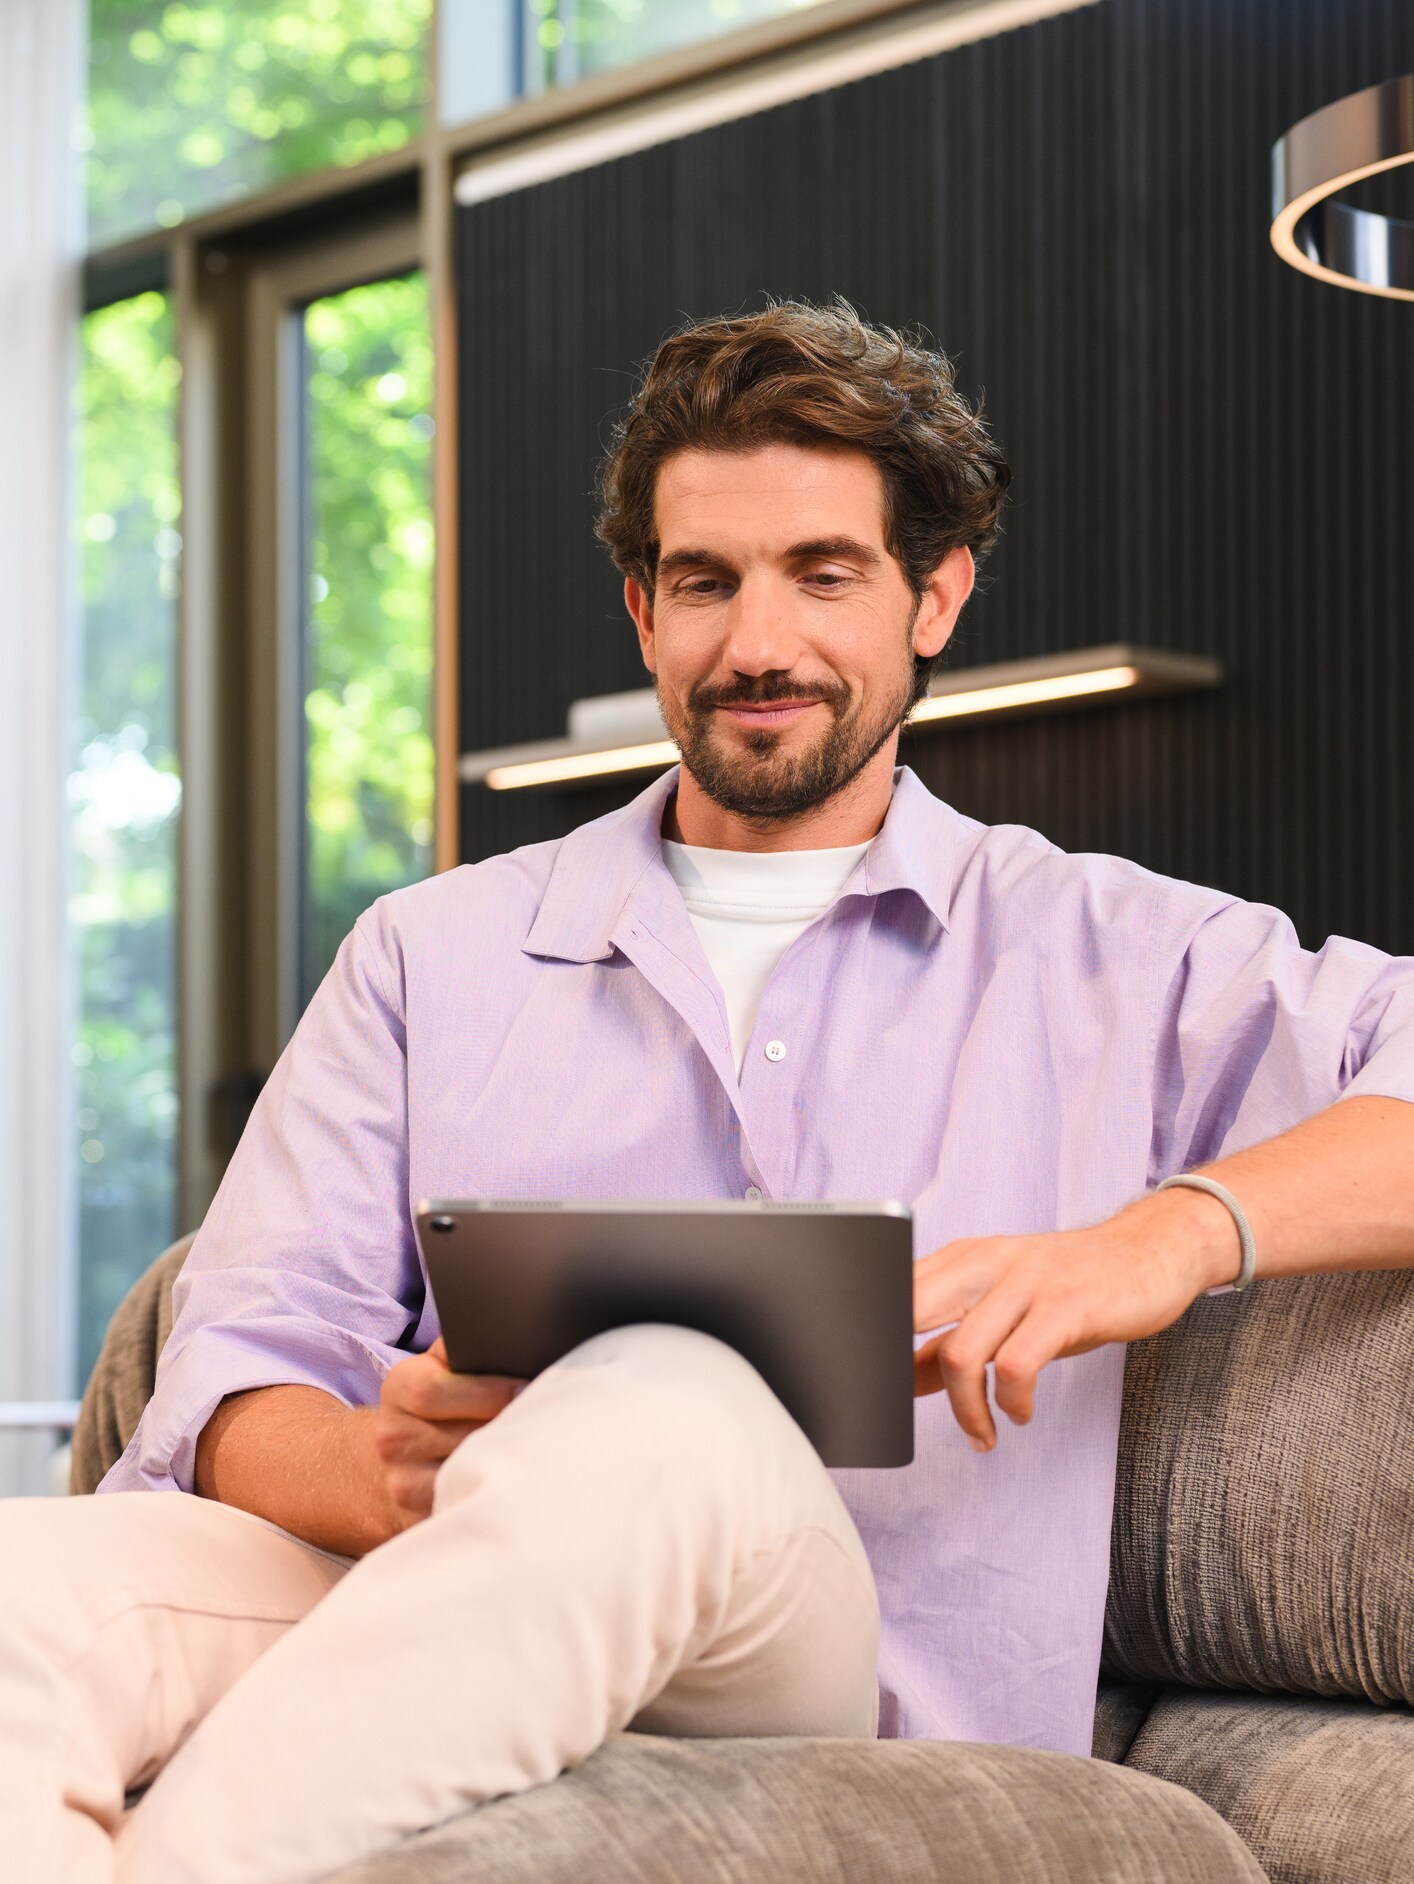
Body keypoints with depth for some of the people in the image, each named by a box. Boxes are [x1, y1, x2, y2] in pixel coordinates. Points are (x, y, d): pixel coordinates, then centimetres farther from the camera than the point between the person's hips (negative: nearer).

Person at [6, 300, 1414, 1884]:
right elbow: (241, 1379, 13)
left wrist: (1180, 1230, -13)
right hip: (442, 1630, 2)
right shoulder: (432, 953, 24)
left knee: (662, 1411, -39)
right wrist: (375, 1474, -13)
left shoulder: (1105, 958, 18)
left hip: (864, 1713, -2)